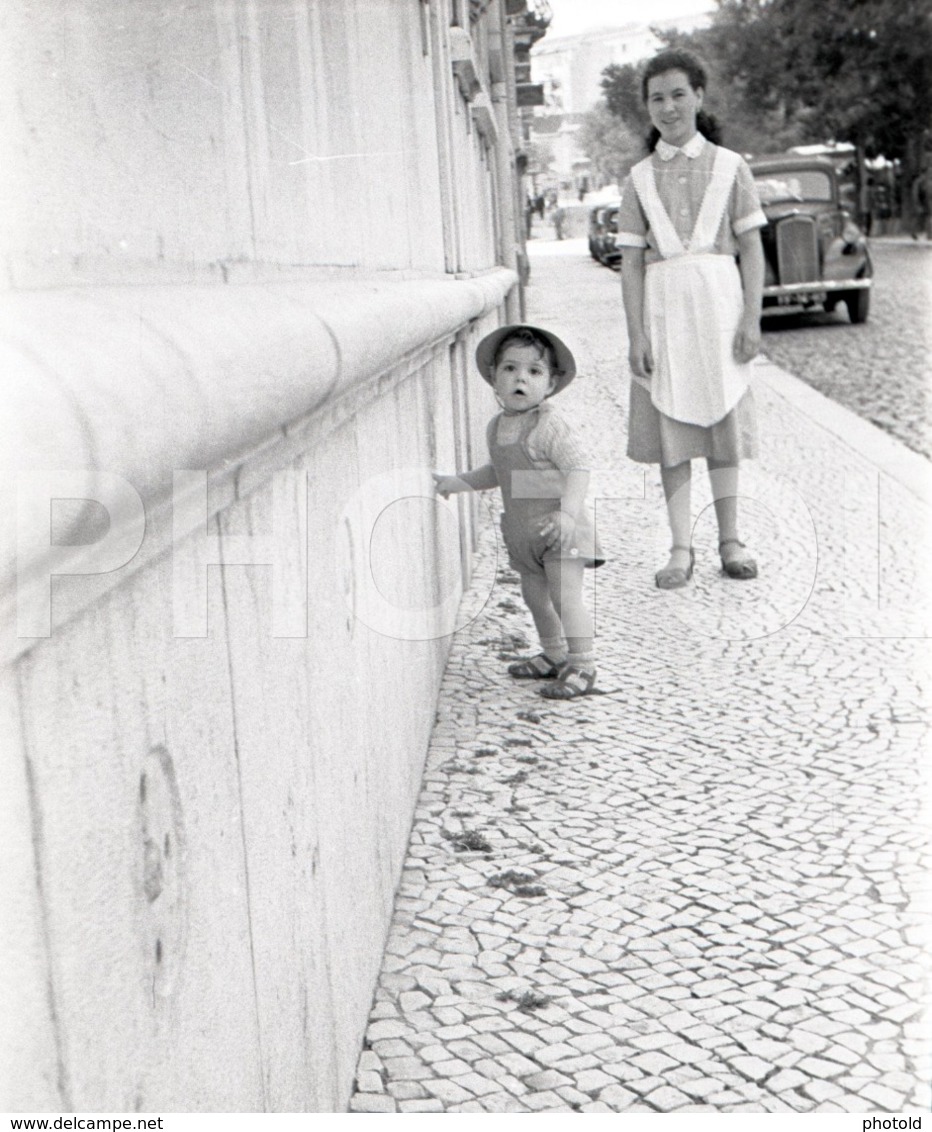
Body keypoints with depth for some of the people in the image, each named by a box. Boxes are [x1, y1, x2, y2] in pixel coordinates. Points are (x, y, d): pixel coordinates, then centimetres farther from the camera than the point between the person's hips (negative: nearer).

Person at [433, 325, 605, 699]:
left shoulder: (548, 425, -17)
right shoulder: (497, 427, 7)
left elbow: (578, 468, -21)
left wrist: (567, 514, -32)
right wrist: (456, 482, 18)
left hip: (558, 528, -8)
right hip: (524, 532, 8)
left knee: (565, 596, -10)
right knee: (534, 595, 16)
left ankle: (582, 665, 2)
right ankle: (554, 655, 33)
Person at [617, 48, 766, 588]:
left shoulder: (729, 167, 5)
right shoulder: (640, 179, 7)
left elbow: (752, 250, 4)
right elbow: (632, 263, 4)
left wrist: (752, 318, -6)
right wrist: (636, 334, -5)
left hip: (719, 303, 0)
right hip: (663, 309, 1)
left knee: (723, 422, 5)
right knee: (671, 429, 0)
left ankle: (731, 540, 15)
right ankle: (682, 548, 6)